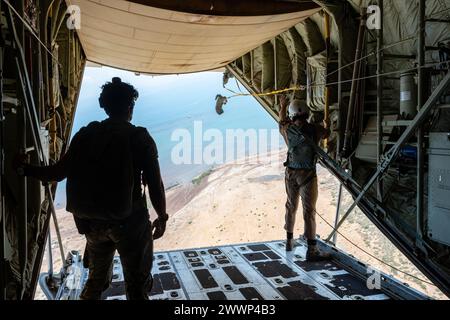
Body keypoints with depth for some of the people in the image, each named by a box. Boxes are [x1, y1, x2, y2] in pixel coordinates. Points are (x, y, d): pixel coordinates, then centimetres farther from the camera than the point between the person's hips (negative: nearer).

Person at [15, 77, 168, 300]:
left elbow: (58, 172, 3)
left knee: (96, 276, 26)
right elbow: (154, 183, -12)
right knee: (137, 282, 11)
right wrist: (162, 217, 2)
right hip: (129, 220, -4)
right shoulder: (140, 138, -11)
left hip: (92, 220, 5)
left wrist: (26, 170, 20)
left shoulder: (85, 134, 0)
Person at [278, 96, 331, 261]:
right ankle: (312, 250, 0)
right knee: (309, 210, -2)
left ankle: (289, 241, 32)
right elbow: (327, 133, 14)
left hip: (291, 173, 4)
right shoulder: (315, 129, -10)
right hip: (308, 174, -4)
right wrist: (325, 126, 37)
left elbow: (282, 122, 22)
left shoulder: (287, 130, -3)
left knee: (291, 206, 18)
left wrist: (282, 106, 37)